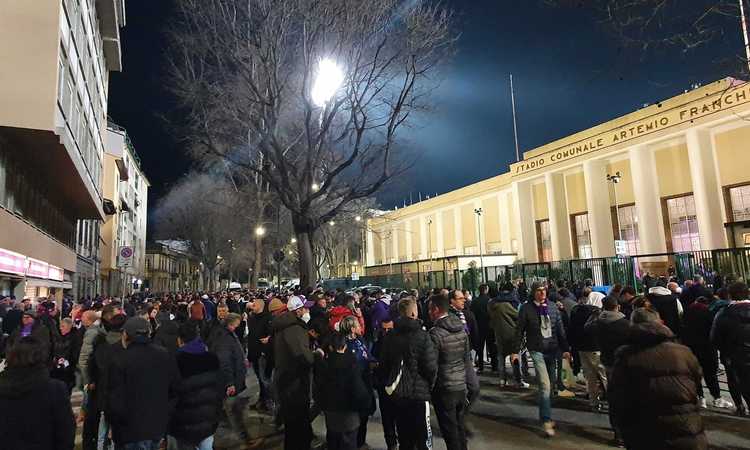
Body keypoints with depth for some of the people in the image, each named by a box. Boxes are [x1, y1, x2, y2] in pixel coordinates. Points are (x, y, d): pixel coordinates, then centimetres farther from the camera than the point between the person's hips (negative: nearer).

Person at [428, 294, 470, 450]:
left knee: (450, 430, 6)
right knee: (460, 426, 19)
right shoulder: (462, 328, 2)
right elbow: (467, 359, 9)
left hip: (444, 389, -7)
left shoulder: (435, 333, -19)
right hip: (461, 386, 7)